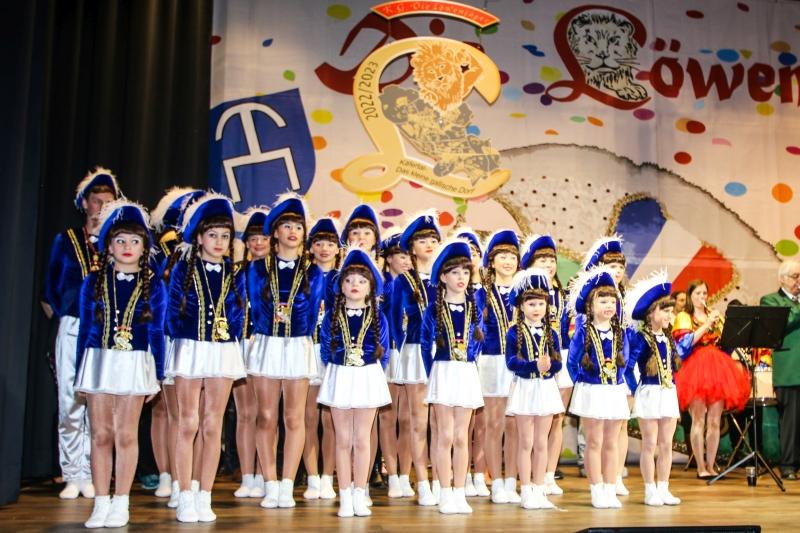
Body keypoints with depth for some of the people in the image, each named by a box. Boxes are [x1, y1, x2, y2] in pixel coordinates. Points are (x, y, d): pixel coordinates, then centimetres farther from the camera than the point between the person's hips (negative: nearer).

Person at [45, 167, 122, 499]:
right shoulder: (66, 239, 9)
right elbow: (51, 284, 14)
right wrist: (61, 314, 7)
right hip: (73, 328, 0)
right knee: (70, 402, -1)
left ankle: (91, 475, 7)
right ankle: (73, 476, 7)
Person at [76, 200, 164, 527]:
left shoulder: (153, 286, 2)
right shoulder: (94, 282, 6)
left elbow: (156, 332, 5)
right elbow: (85, 328, 9)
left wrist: (157, 374, 4)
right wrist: (80, 371, 7)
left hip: (134, 364, -1)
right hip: (98, 362, 2)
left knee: (126, 435, 3)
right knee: (101, 434, 4)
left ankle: (120, 504, 12)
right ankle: (101, 504, 12)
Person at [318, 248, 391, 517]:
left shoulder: (378, 317, 0)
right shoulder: (331, 315, 0)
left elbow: (383, 353, 4)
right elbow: (325, 349, 4)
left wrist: (372, 374, 0)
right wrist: (335, 373, 1)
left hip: (368, 379, 0)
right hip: (339, 378, 0)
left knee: (361, 439, 4)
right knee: (343, 440, 4)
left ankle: (359, 495, 11)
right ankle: (345, 497, 9)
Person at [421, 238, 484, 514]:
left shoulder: (474, 308, 7)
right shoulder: (434, 309, -1)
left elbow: (478, 339, 13)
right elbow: (425, 344, 2)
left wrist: (467, 362, 5)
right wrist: (433, 373, 0)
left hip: (467, 374, 2)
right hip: (442, 373, -2)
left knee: (461, 437, 5)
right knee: (446, 436, -1)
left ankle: (459, 494, 11)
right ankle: (446, 494, 7)